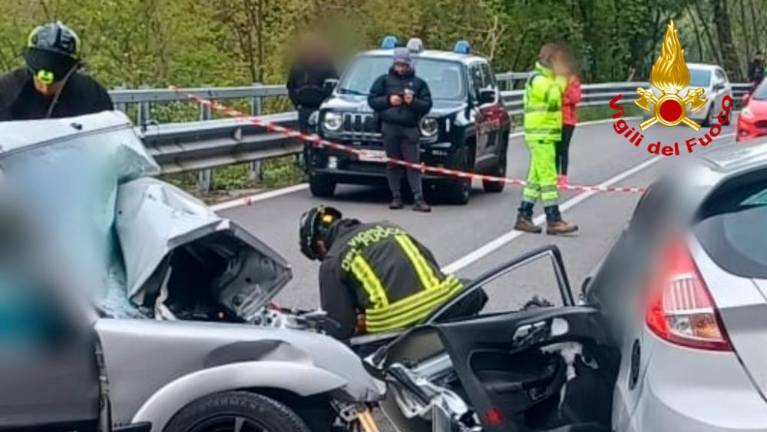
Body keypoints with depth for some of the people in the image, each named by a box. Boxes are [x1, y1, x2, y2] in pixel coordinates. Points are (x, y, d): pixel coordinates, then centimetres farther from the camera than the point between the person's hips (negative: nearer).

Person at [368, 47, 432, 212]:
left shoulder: (419, 83, 14)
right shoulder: (384, 80, 14)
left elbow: (427, 105, 8)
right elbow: (372, 100, 10)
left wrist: (413, 101, -10)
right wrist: (388, 101, -5)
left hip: (410, 129, 0)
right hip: (389, 128, 1)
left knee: (413, 164, -6)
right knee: (393, 164, 2)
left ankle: (419, 199, -8)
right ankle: (396, 198, 8)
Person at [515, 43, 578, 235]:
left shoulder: (546, 78, 21)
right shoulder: (538, 79, -12)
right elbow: (553, 96, -28)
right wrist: (561, 78, -15)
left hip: (547, 135, 10)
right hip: (541, 135, -10)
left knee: (536, 177, 11)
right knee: (548, 178, -12)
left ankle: (523, 217, 14)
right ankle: (553, 221, -13)